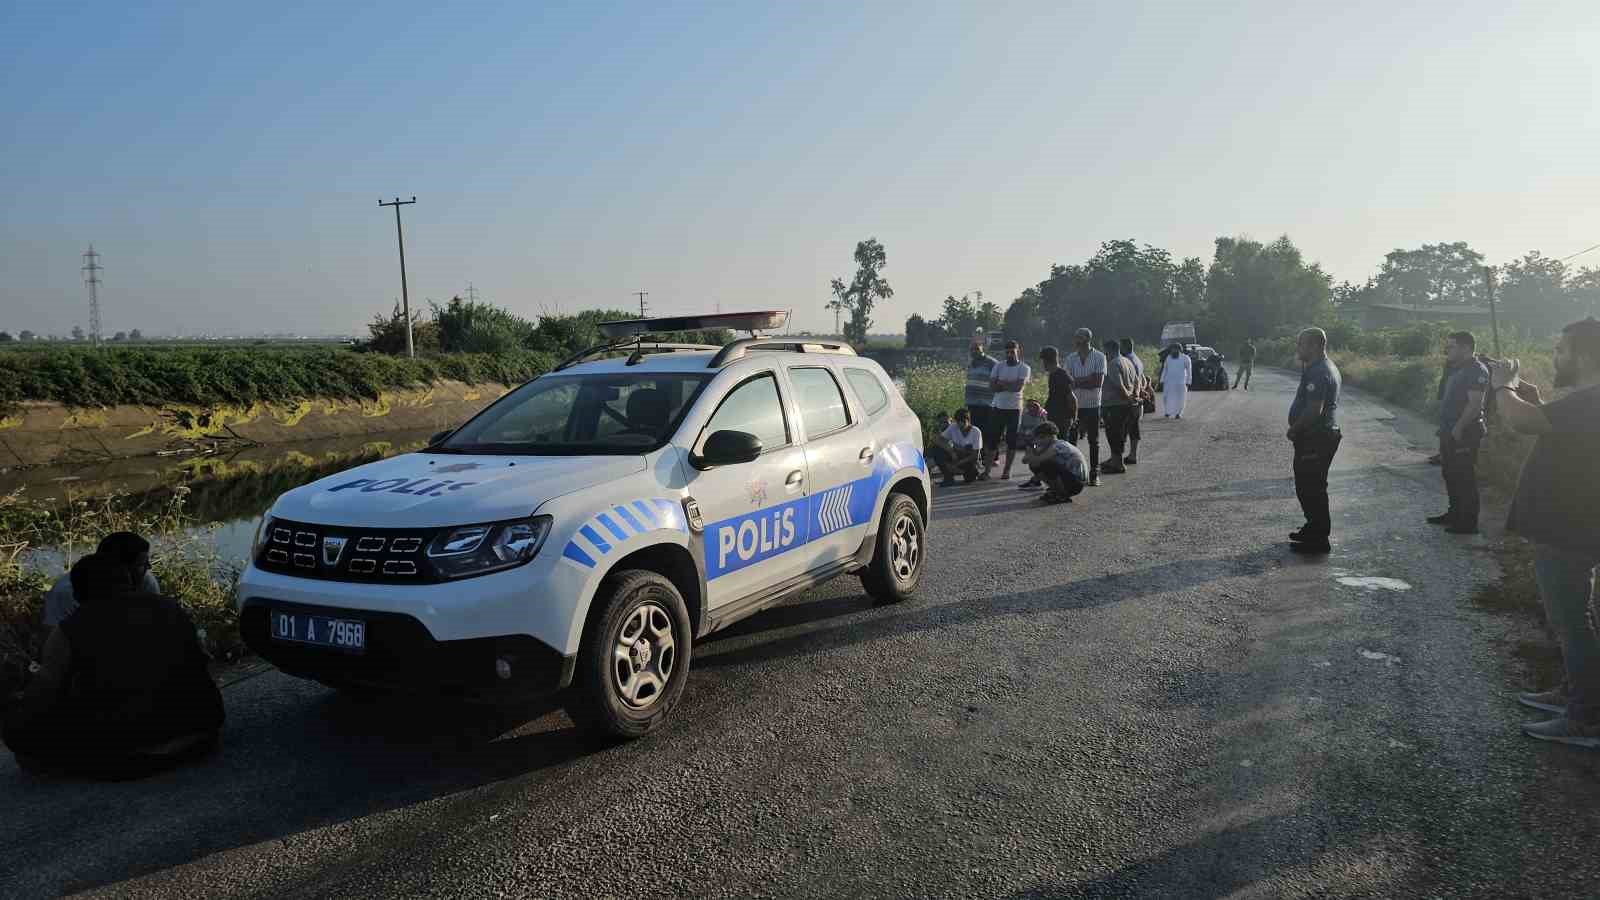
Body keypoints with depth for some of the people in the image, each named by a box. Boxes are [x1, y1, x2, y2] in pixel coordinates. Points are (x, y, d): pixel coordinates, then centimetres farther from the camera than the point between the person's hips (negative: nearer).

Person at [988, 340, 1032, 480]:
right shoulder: (998, 366, 8)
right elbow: (992, 386, -3)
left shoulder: (1024, 368, -2)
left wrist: (1001, 383, -9)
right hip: (998, 407, 3)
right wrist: (1010, 385, -13)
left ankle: (1007, 470, 9)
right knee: (993, 438, 2)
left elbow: (1018, 386, -18)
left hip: (1014, 408, -3)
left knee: (1011, 440, 1)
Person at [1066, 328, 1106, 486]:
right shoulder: (1071, 358, 6)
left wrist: (1077, 381, -10)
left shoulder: (1099, 357, -4)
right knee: (1071, 439, 1)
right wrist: (1088, 379, -13)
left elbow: (1099, 381, -12)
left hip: (1092, 405, -3)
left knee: (1094, 441, 5)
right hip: (1074, 404, 3)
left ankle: (1094, 474, 11)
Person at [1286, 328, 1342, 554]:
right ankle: (1314, 529, 34)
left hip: (1315, 440, -11)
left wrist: (1294, 430, -17)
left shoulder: (1318, 373, -21)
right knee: (1311, 487, 21)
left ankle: (1318, 539, 4)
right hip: (1321, 436, 11)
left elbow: (1314, 410, -27)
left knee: (1310, 489, -3)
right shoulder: (1327, 367, 15)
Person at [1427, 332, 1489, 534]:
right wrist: (1444, 428, 17)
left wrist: (1458, 428, -22)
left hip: (1464, 434, -10)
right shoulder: (1457, 370, 16)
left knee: (1465, 478, -5)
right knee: (1450, 474, 17)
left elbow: (1475, 403, -22)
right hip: (1450, 433, 10)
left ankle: (1468, 523, 0)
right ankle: (1455, 514, 29)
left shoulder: (1476, 370, -14)